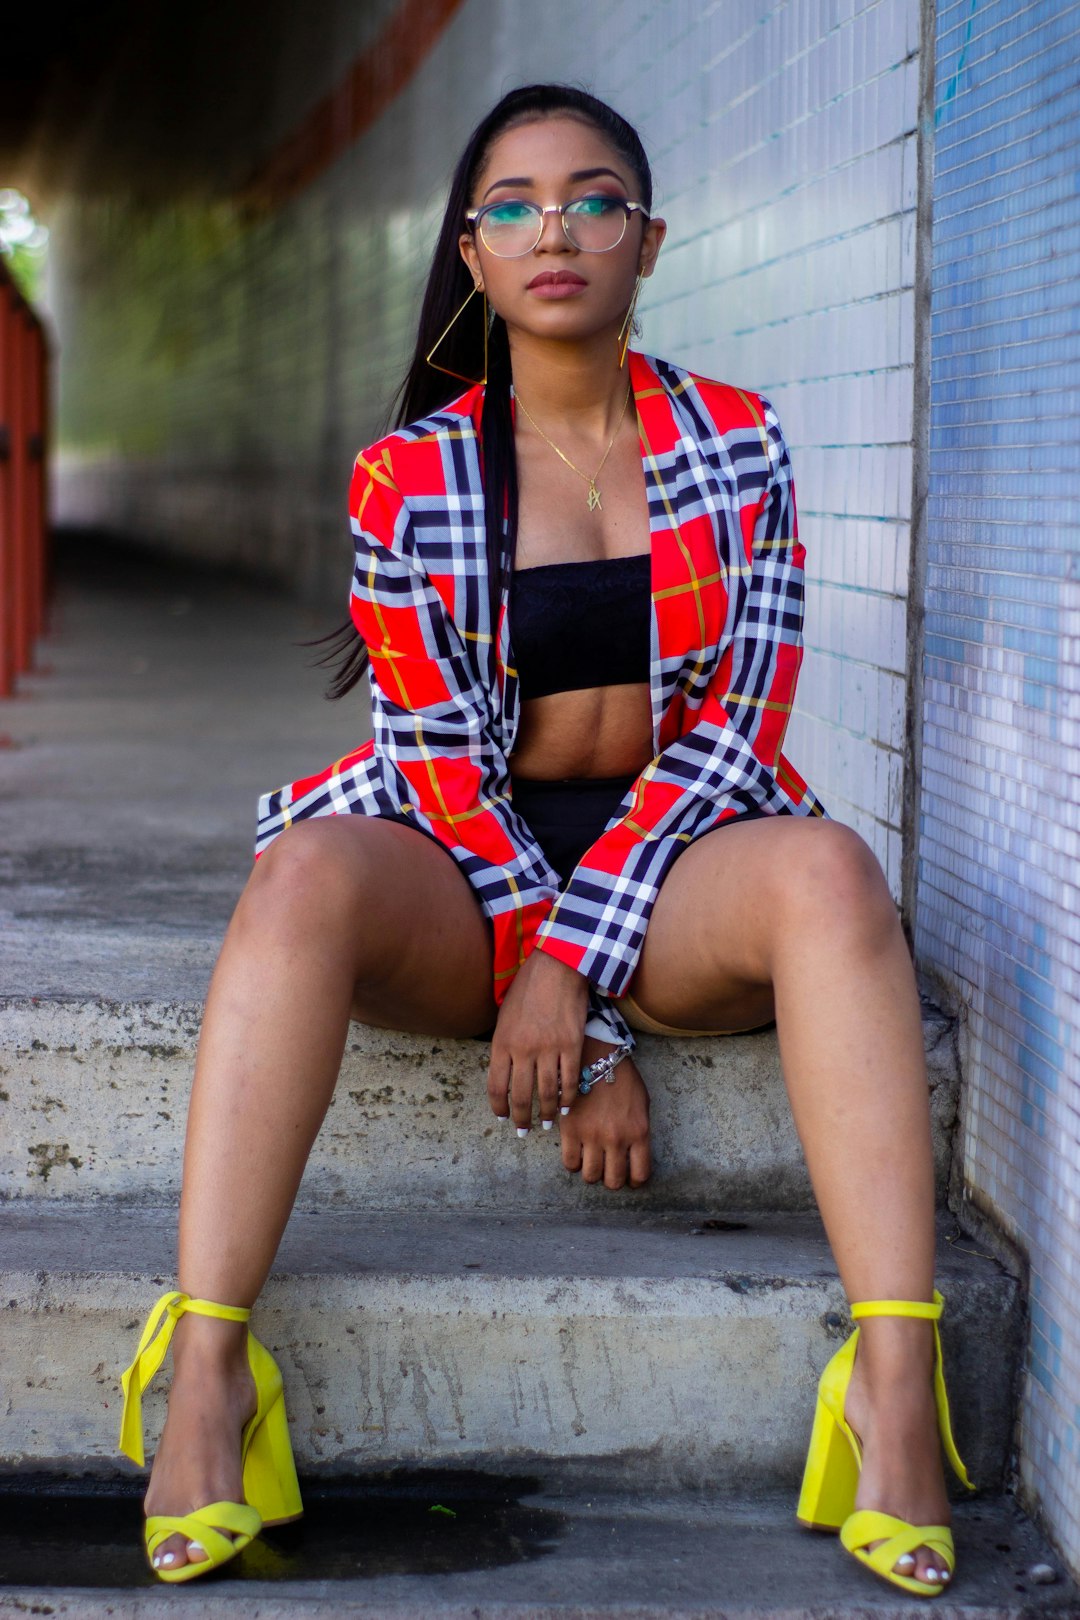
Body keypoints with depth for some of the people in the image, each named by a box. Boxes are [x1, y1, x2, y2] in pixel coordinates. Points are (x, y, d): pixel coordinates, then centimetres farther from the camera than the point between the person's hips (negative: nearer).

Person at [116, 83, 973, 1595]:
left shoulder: (738, 445, 3)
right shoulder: (407, 478, 0)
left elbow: (733, 727, -4)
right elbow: (444, 758, -5)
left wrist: (574, 963, -18)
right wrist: (594, 1036, -15)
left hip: (669, 866, 1)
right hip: (465, 872, 0)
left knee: (827, 869, -33)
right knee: (307, 876, -34)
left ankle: (895, 1382, -41)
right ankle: (207, 1375, -40)